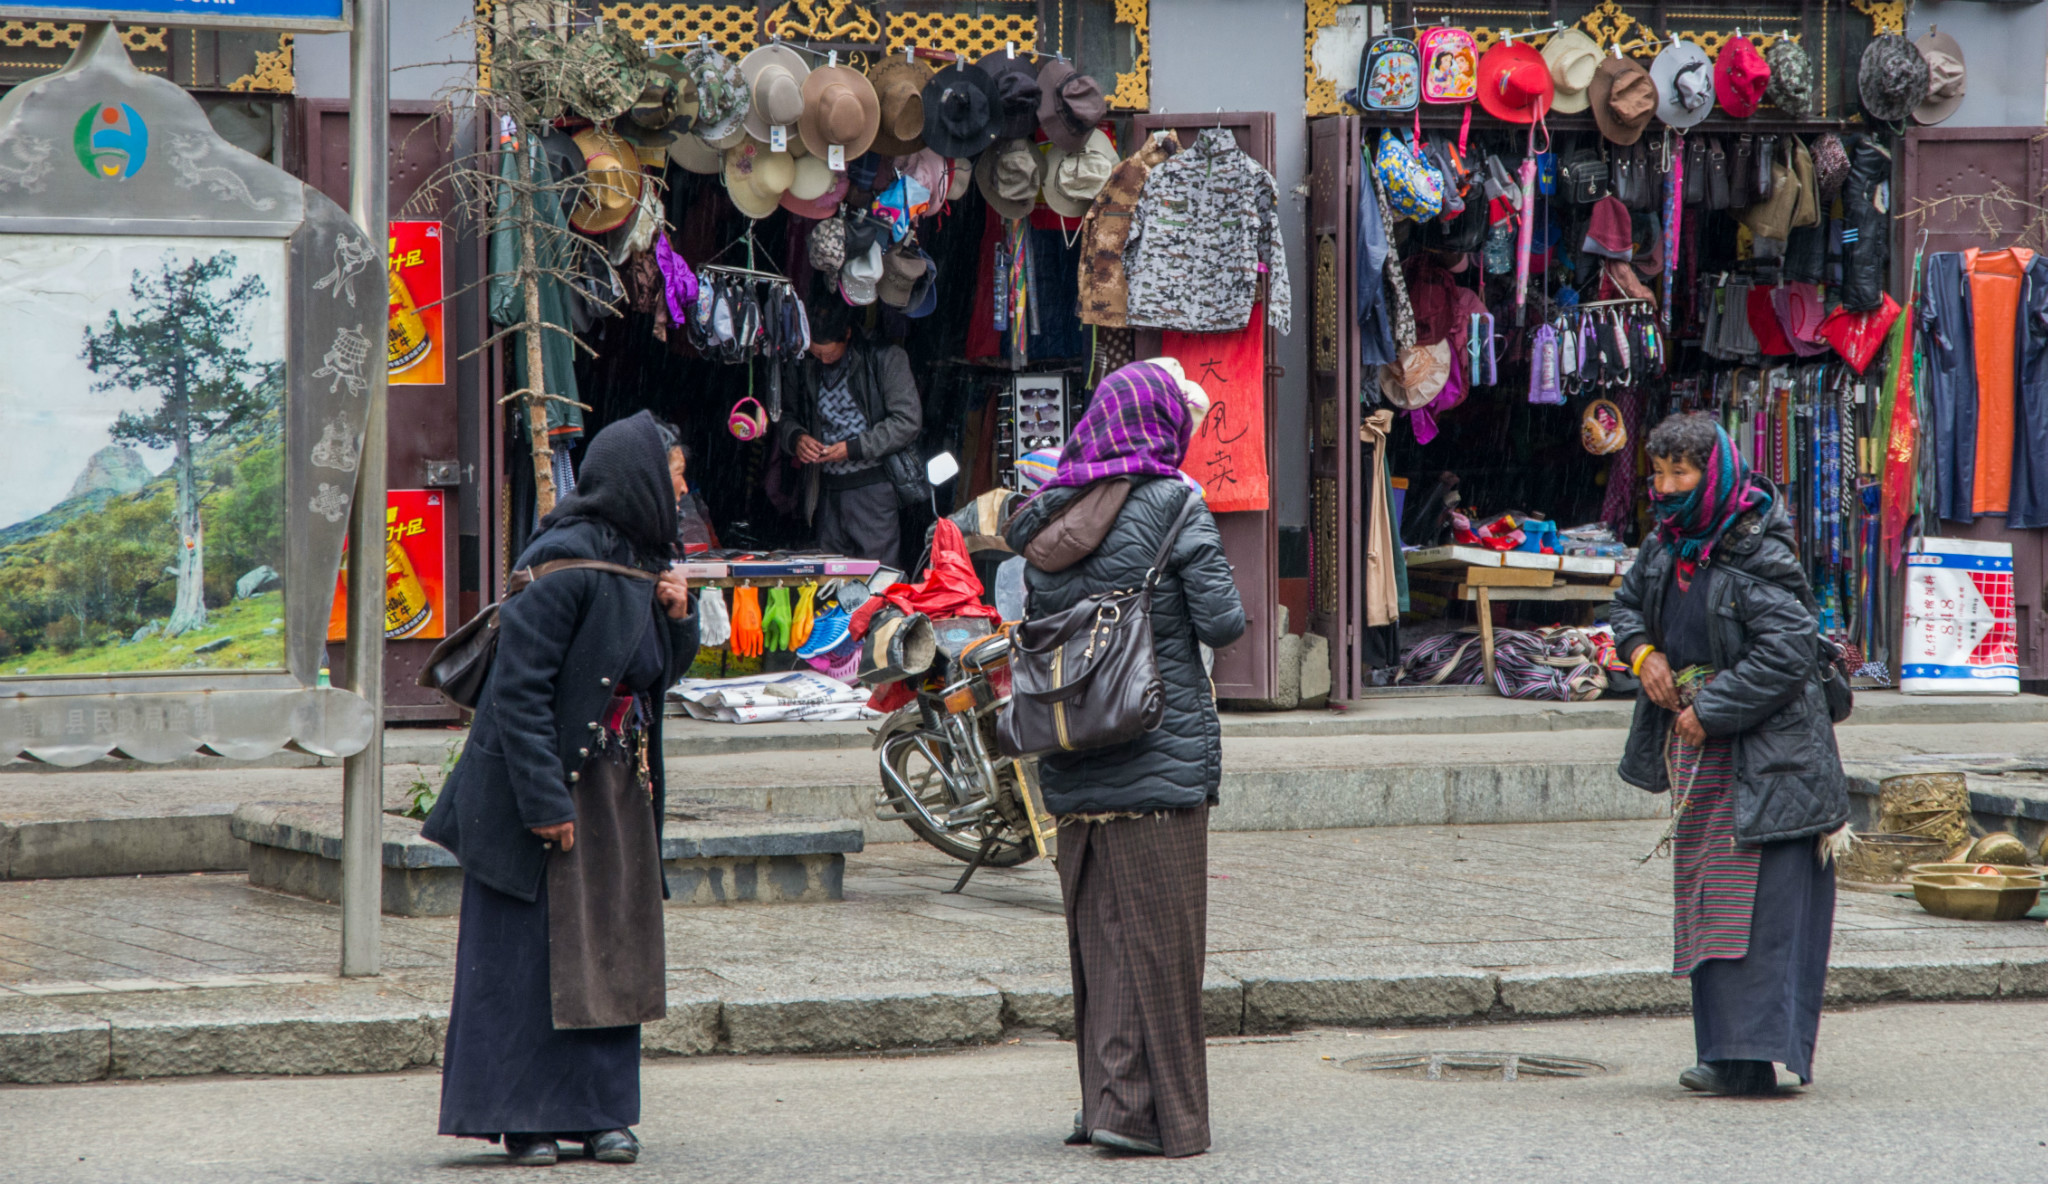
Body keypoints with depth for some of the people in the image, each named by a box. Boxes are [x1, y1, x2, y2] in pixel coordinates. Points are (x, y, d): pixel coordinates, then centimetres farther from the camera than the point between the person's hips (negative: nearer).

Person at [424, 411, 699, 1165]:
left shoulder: (644, 560, 7)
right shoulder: (566, 561, -18)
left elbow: (659, 673, 19)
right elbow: (520, 684, -21)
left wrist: (678, 618, -3)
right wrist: (543, 798, -23)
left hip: (620, 788, 8)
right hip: (554, 783, -8)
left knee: (612, 951, 9)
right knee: (530, 952, -2)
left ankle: (599, 1111, 15)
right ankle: (523, 1120, 5)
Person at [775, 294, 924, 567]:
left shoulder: (883, 357, -7)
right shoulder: (801, 367, 7)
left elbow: (908, 421, -9)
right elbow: (787, 415, 20)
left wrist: (854, 448, -15)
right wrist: (795, 437, -4)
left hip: (873, 485, -5)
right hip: (828, 490, 5)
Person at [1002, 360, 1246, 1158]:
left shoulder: (1048, 516, 6)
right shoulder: (1170, 504, -11)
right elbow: (1222, 623, -12)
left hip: (1073, 762, 5)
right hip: (1161, 748, -5)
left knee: (1096, 927, 13)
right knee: (1156, 933, 1)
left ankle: (1104, 1095, 17)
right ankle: (1142, 1111, 2)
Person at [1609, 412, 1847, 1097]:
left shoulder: (1757, 557, -17)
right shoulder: (1669, 545, 8)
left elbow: (1788, 649, -22)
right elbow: (1629, 603, 25)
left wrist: (1710, 711, -19)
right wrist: (1643, 651, 3)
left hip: (1758, 752, -9)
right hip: (1695, 745, 9)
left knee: (1757, 904, -10)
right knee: (1704, 897, 11)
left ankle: (1756, 1057, -12)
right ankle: (1726, 1052, 17)